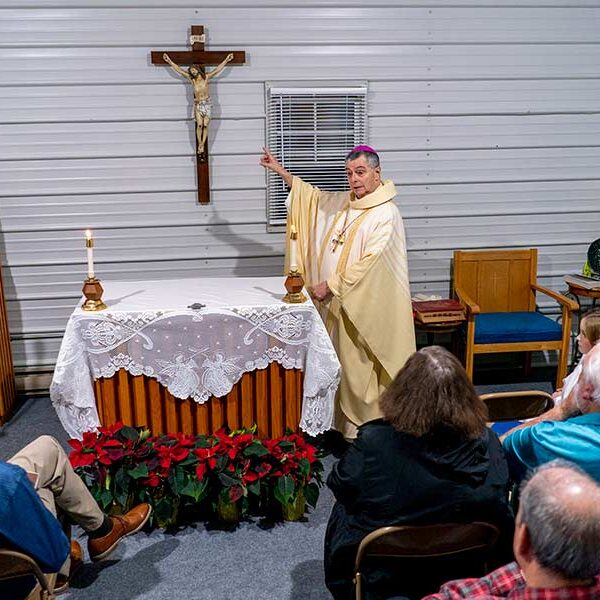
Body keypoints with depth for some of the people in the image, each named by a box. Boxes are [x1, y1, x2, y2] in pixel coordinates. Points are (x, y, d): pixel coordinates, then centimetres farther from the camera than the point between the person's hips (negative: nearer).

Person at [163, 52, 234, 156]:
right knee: (199, 125, -11)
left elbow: (217, 69, 3)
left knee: (205, 125, -4)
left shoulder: (207, 77, 0)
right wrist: (169, 62, 7)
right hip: (198, 104, 0)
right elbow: (179, 70, 6)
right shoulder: (191, 79, 3)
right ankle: (199, 145, -5)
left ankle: (202, 145, 0)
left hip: (207, 103, 0)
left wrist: (226, 60, 3)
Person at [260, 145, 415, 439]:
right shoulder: (344, 202, 8)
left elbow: (369, 264, -22)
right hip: (338, 304, 8)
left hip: (363, 307, -7)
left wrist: (330, 285, -19)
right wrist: (280, 171, 24)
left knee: (359, 366, 2)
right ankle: (343, 421, 29)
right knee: (340, 363, 15)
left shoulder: (386, 214, -15)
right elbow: (314, 197, 26)